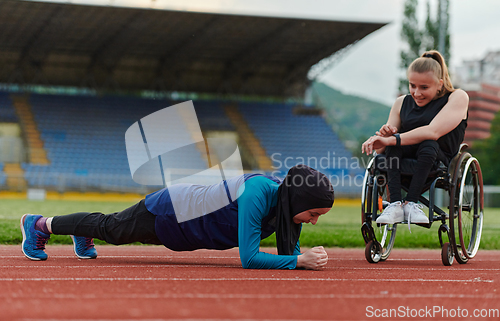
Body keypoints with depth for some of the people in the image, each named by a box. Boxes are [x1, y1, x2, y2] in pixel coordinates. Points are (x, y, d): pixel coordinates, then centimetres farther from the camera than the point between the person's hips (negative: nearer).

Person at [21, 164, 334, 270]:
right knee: (110, 227, 17)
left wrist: (308, 255, -27)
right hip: (172, 211, -6)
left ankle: (83, 235, 61)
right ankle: (39, 225, 40)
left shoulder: (288, 198, -17)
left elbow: (288, 250, -6)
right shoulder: (257, 193, -40)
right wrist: (301, 260, -44)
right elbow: (248, 258, -41)